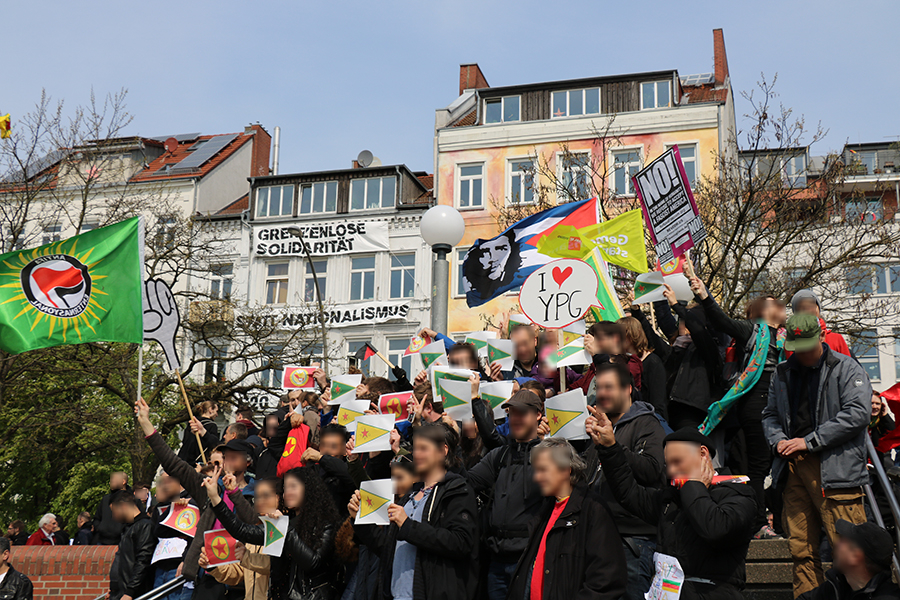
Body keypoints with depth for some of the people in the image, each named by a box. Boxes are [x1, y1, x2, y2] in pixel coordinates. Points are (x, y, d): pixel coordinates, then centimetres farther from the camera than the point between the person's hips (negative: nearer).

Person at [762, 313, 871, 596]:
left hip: (834, 465, -5)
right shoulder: (783, 373, 19)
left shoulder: (846, 368, 1)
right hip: (794, 467, 5)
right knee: (801, 550, 6)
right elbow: (770, 414, 27)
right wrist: (778, 440, 4)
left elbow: (857, 413, -11)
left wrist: (810, 441, -12)